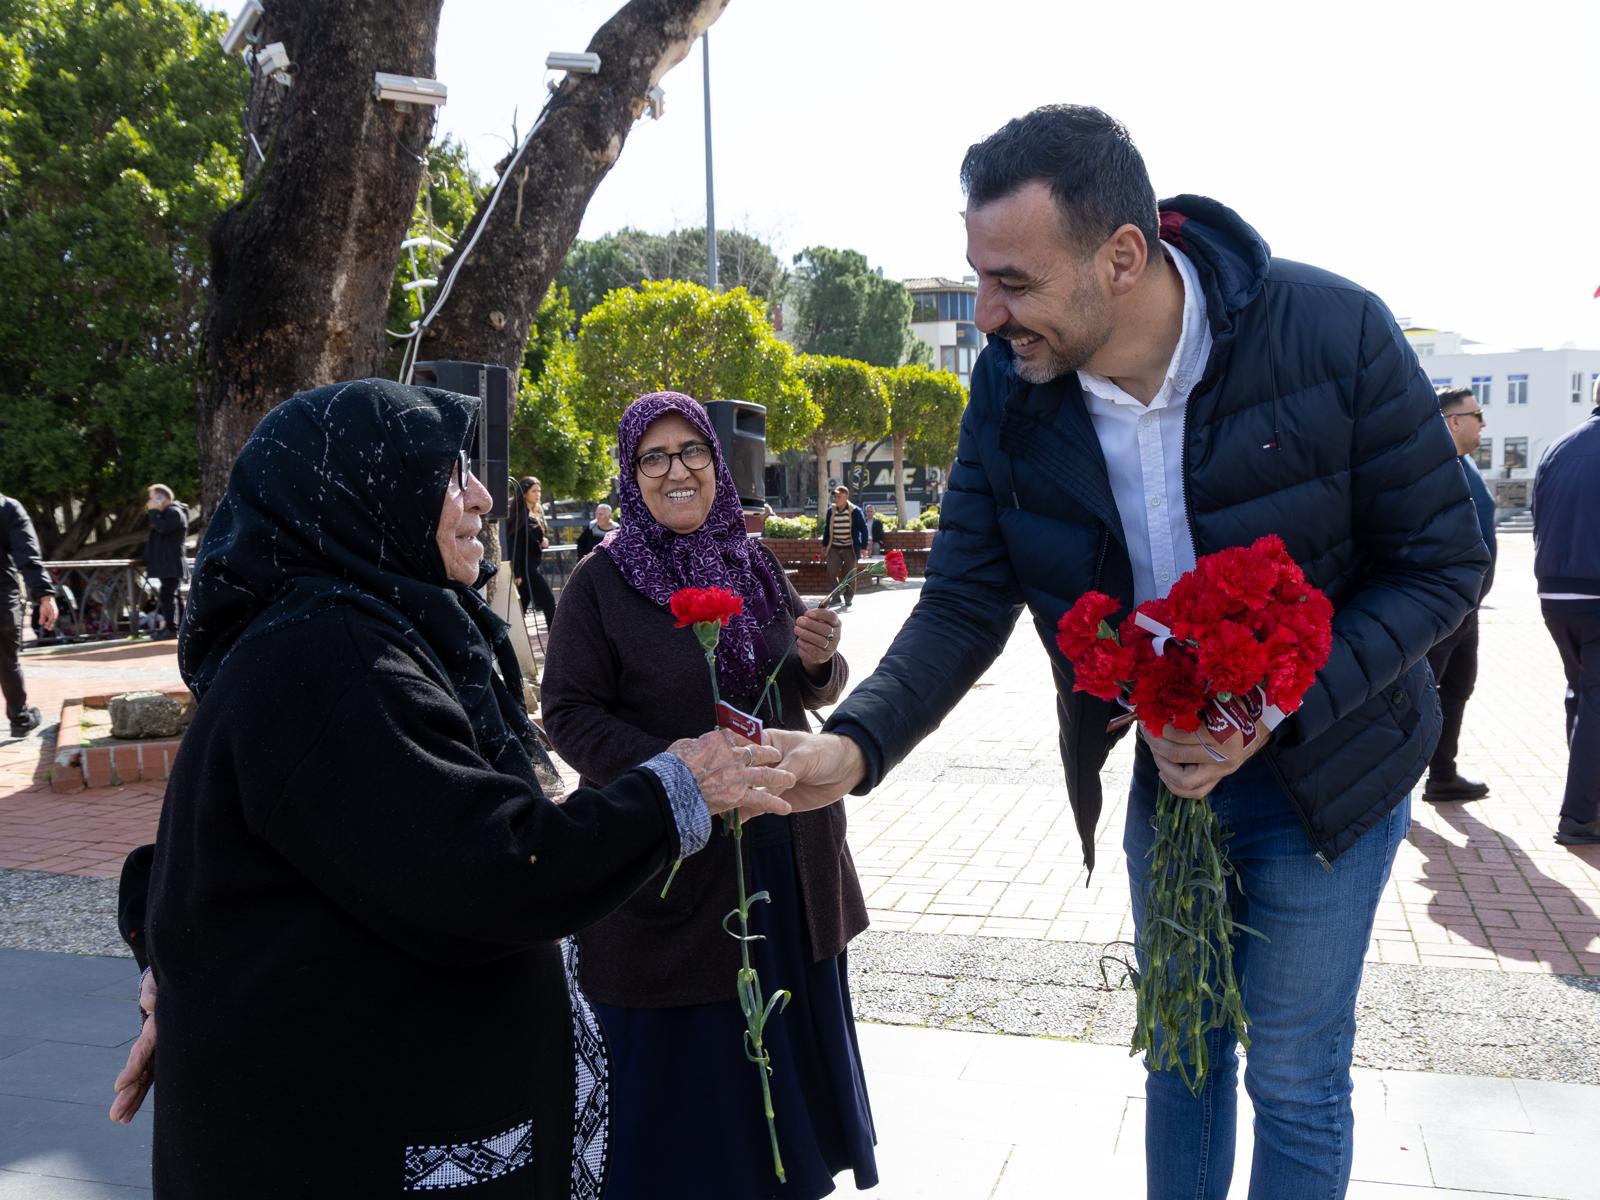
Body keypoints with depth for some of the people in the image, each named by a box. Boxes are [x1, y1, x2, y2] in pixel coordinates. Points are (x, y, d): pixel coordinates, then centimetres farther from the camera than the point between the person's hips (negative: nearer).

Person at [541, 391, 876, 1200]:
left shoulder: (756, 565, 7)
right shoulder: (600, 582, -7)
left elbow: (810, 696, 14)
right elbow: (569, 713, -10)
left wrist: (819, 662, -10)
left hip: (785, 855, 5)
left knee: (789, 1035, 18)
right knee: (684, 1059, 6)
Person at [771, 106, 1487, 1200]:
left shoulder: (1334, 332, -25)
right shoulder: (1008, 387, -15)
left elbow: (1445, 563, -16)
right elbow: (965, 605, -12)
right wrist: (855, 742, -29)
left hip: (1324, 767, -3)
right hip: (1161, 765, 4)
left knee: (1293, 1079, 9)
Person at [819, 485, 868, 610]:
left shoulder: (855, 511, -7)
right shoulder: (831, 511, 3)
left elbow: (863, 529, -4)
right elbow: (827, 528, 14)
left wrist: (863, 547, -9)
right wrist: (825, 545, 11)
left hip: (850, 549, -3)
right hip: (834, 549, 3)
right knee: (831, 574, -10)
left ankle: (848, 602, 15)